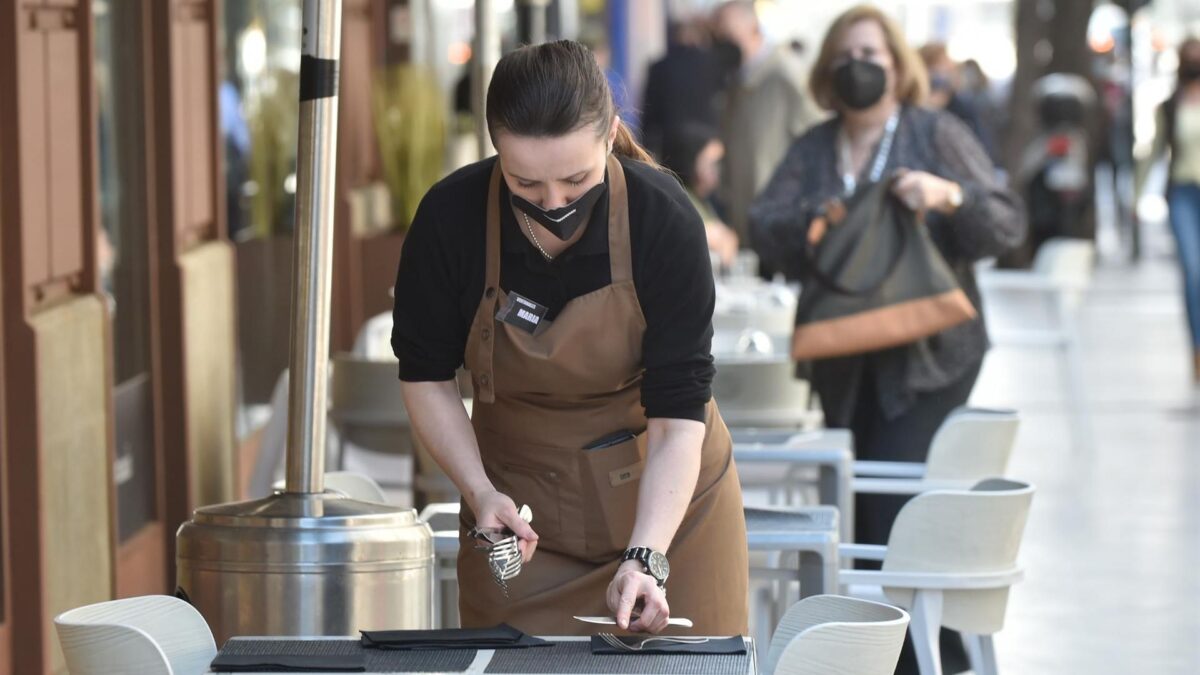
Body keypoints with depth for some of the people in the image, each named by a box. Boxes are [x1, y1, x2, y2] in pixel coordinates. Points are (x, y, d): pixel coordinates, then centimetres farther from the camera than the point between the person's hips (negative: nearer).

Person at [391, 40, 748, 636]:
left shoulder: (663, 220, -22)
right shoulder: (451, 218, -18)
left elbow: (679, 412, -22)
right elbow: (425, 374, -4)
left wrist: (645, 558, -33)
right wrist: (480, 492, -18)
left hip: (666, 495, -1)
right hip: (520, 503, 1)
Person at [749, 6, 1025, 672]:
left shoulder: (937, 135, 1)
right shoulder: (812, 150, 12)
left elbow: (1007, 223, -4)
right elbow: (764, 230, 2)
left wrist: (948, 196, -22)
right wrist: (809, 221, -18)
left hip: (926, 357, -5)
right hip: (844, 361, 5)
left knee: (896, 506, -13)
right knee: (854, 509, 6)